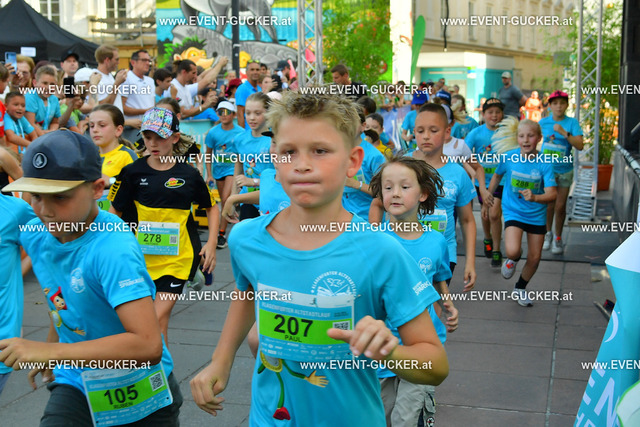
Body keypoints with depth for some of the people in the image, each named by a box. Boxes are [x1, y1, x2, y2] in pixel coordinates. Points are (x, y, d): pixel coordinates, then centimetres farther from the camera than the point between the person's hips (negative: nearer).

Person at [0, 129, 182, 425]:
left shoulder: (113, 248, -29)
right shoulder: (33, 235, -7)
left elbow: (148, 345, -38)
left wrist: (49, 351, -37)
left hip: (140, 389, -4)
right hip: (76, 382, 4)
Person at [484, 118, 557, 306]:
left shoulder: (544, 164, -15)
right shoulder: (508, 157, -11)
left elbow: (552, 194, -20)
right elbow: (497, 176, 9)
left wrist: (535, 197, -41)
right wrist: (486, 200, 16)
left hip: (536, 215, 1)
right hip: (513, 212, -1)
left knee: (534, 259, 9)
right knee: (513, 251, -24)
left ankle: (520, 288, 37)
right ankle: (512, 260, 15)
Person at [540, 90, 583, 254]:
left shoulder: (572, 123, -7)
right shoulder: (543, 122, -1)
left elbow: (580, 145, -17)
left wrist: (564, 133, -26)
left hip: (564, 170, -1)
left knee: (560, 206, 4)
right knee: (549, 205, 7)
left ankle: (558, 239, 21)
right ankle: (548, 233, 31)